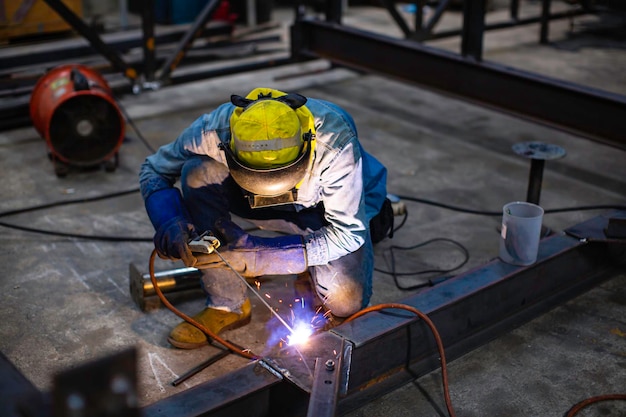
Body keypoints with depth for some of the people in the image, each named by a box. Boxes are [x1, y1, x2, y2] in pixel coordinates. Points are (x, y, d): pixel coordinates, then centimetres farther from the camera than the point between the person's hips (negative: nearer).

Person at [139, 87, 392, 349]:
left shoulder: (335, 141, -38)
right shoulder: (217, 130, -31)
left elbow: (348, 234, -31)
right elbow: (153, 169, -13)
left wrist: (257, 254, -38)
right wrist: (169, 223, -35)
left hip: (335, 208, -1)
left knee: (346, 302, -24)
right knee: (197, 175, -26)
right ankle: (227, 305, -14)